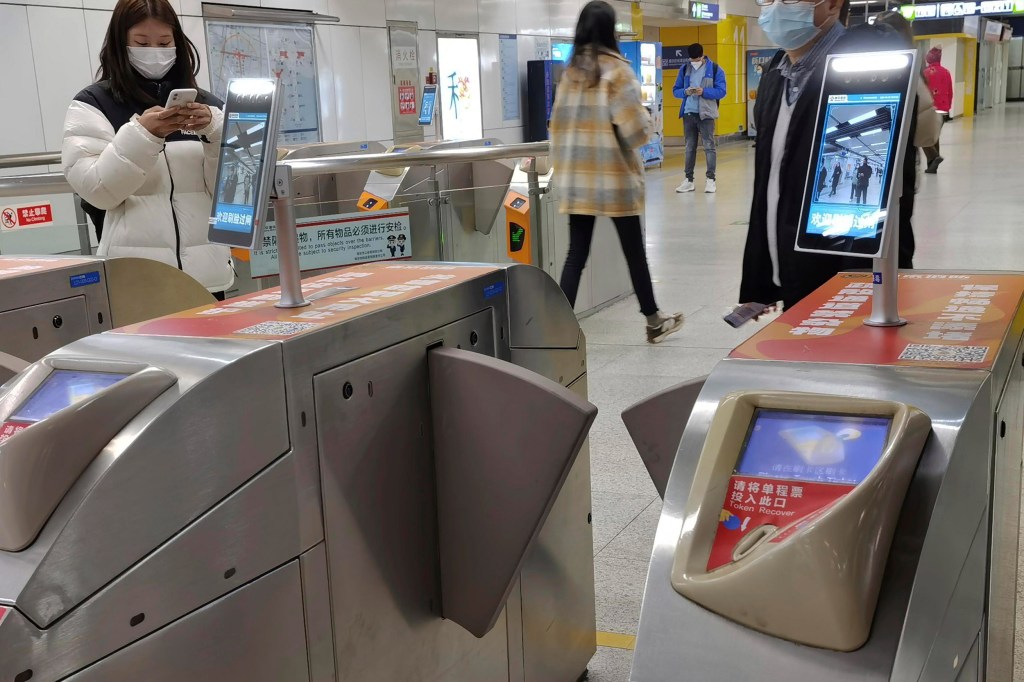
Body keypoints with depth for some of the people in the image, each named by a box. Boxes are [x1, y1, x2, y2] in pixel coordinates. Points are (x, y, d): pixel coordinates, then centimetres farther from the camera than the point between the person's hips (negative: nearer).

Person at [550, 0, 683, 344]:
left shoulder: (570, 71, 7)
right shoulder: (617, 69, -8)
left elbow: (559, 124, 9)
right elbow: (634, 124, -12)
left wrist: (562, 167, 15)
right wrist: (645, 126, 9)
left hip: (576, 174, 4)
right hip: (614, 174, -4)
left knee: (576, 254, 5)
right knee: (634, 251, 8)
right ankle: (654, 321, 22)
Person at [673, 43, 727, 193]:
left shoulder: (715, 69, -3)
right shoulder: (685, 69, 8)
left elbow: (721, 91, -7)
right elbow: (676, 90, 9)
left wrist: (704, 92, -21)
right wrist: (685, 92, -13)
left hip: (706, 113, -4)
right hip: (689, 113, 4)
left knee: (709, 146, -2)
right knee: (689, 147, 9)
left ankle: (711, 179, 3)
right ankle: (689, 180, 15)